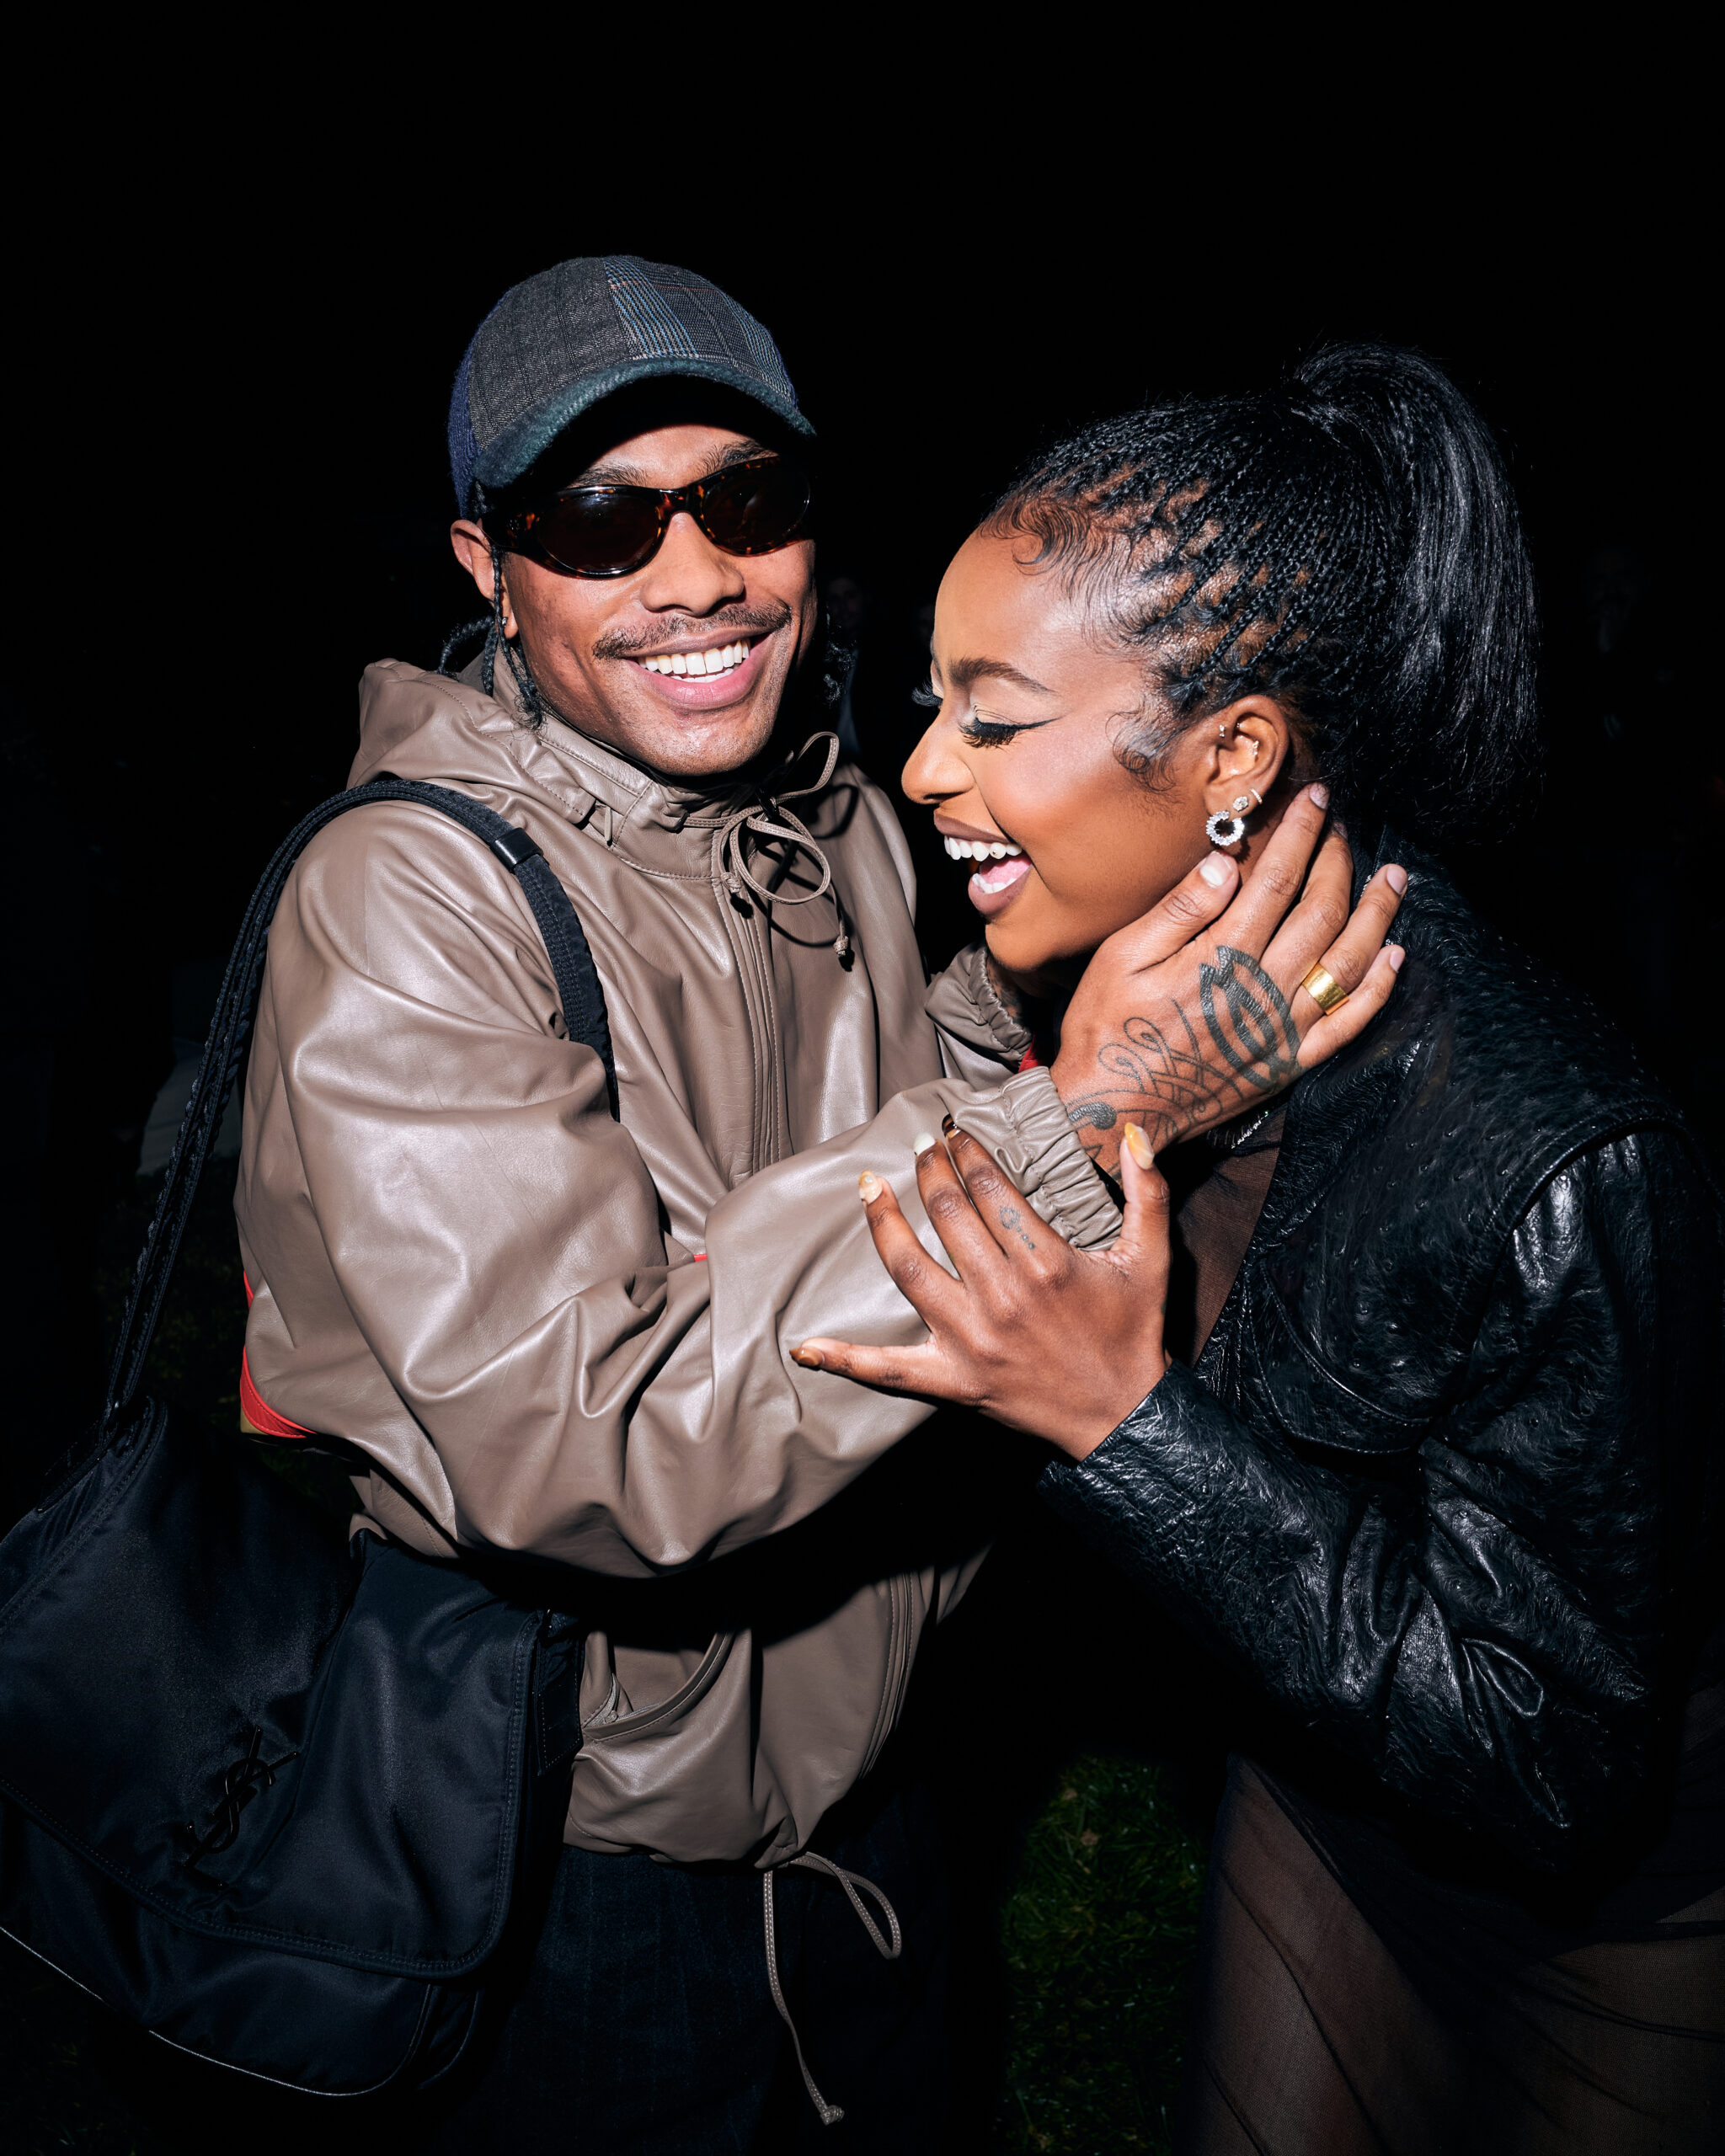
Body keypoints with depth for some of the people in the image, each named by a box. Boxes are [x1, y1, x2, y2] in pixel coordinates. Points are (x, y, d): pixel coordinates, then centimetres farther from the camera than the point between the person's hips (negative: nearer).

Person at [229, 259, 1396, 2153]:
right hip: (603, 1836, -6)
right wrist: (1059, 1127, -39)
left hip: (860, 1748, 7)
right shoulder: (404, 899, -25)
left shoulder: (840, 823, -2)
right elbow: (578, 1453, -33)